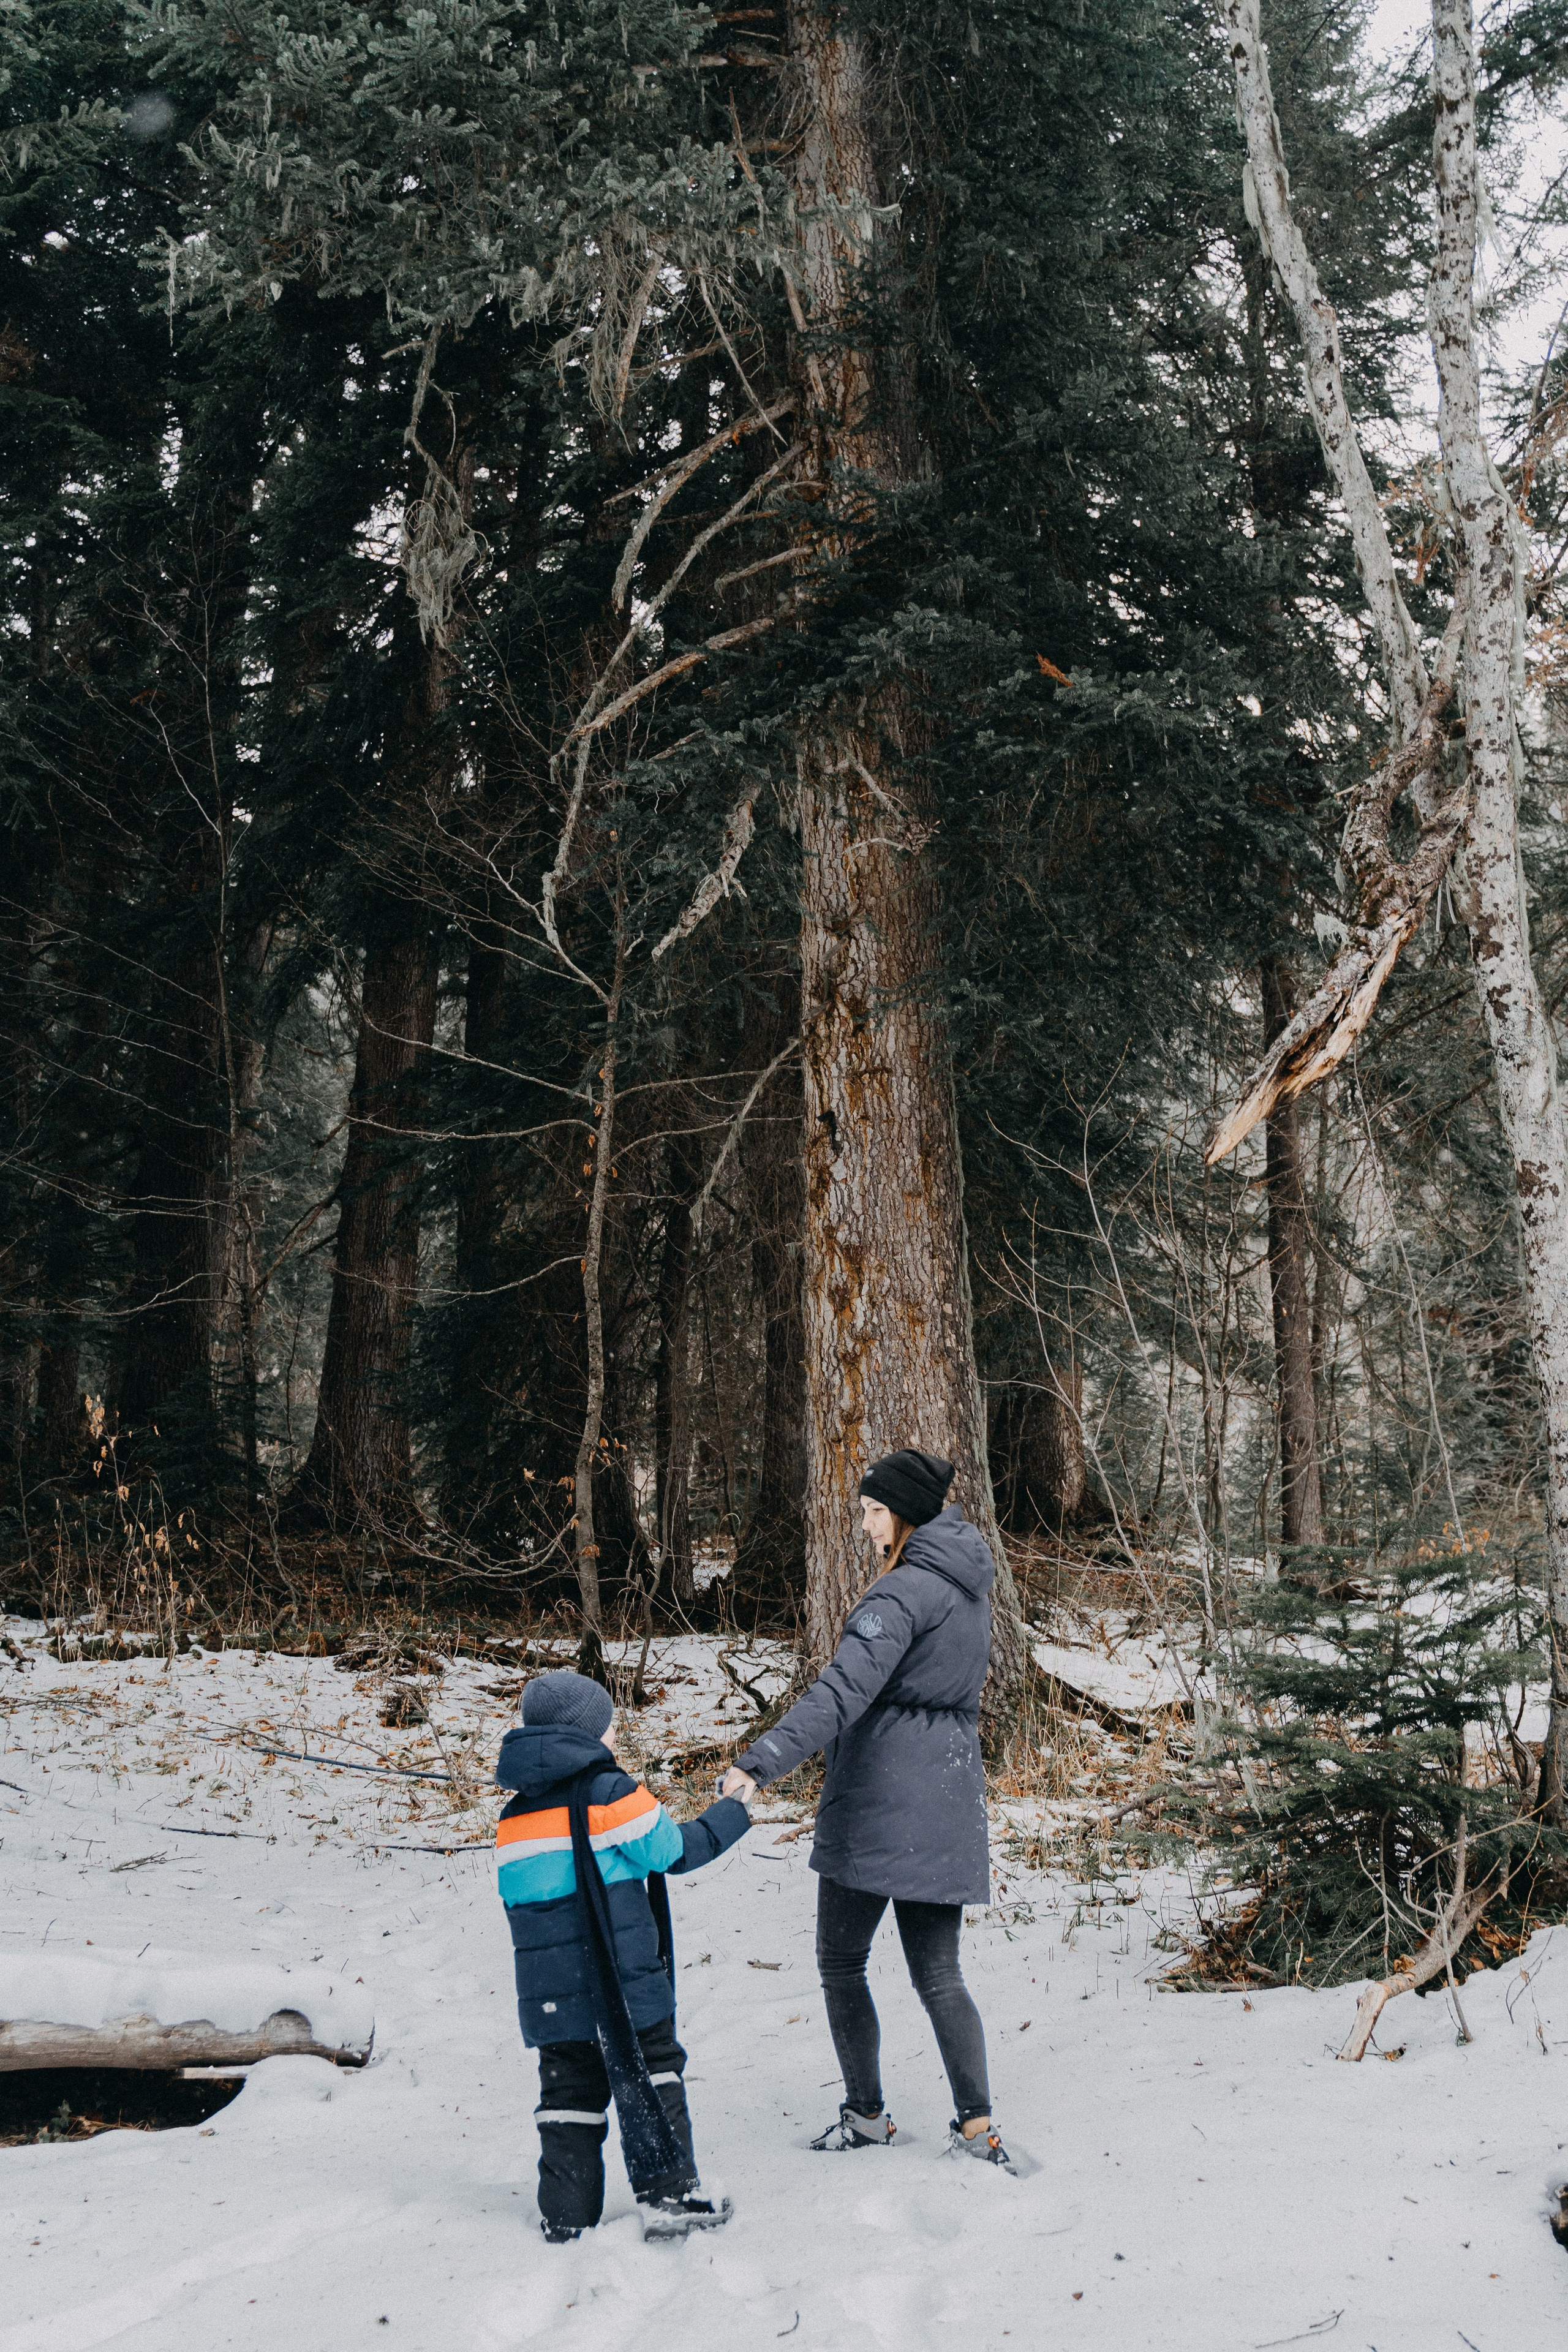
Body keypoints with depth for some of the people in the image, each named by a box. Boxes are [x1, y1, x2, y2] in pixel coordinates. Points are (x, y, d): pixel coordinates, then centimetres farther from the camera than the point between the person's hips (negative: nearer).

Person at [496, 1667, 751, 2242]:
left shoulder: (513, 1818, 10)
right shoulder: (610, 1793, -9)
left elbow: (514, 1897, 15)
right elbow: (673, 1850, -1)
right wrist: (730, 1817, 14)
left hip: (549, 1993, 5)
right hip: (622, 1982, -5)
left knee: (569, 2089, 11)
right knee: (650, 2077, 6)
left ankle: (567, 2216, 11)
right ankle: (670, 2197, 5)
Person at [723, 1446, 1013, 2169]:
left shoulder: (904, 1593, -17)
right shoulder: (969, 1583, 9)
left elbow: (844, 1690, -29)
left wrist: (762, 1762, -35)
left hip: (877, 1803, -8)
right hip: (947, 1800, 8)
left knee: (841, 1962, 9)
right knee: (938, 1974, 9)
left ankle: (866, 2116, 17)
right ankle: (977, 2129, 4)